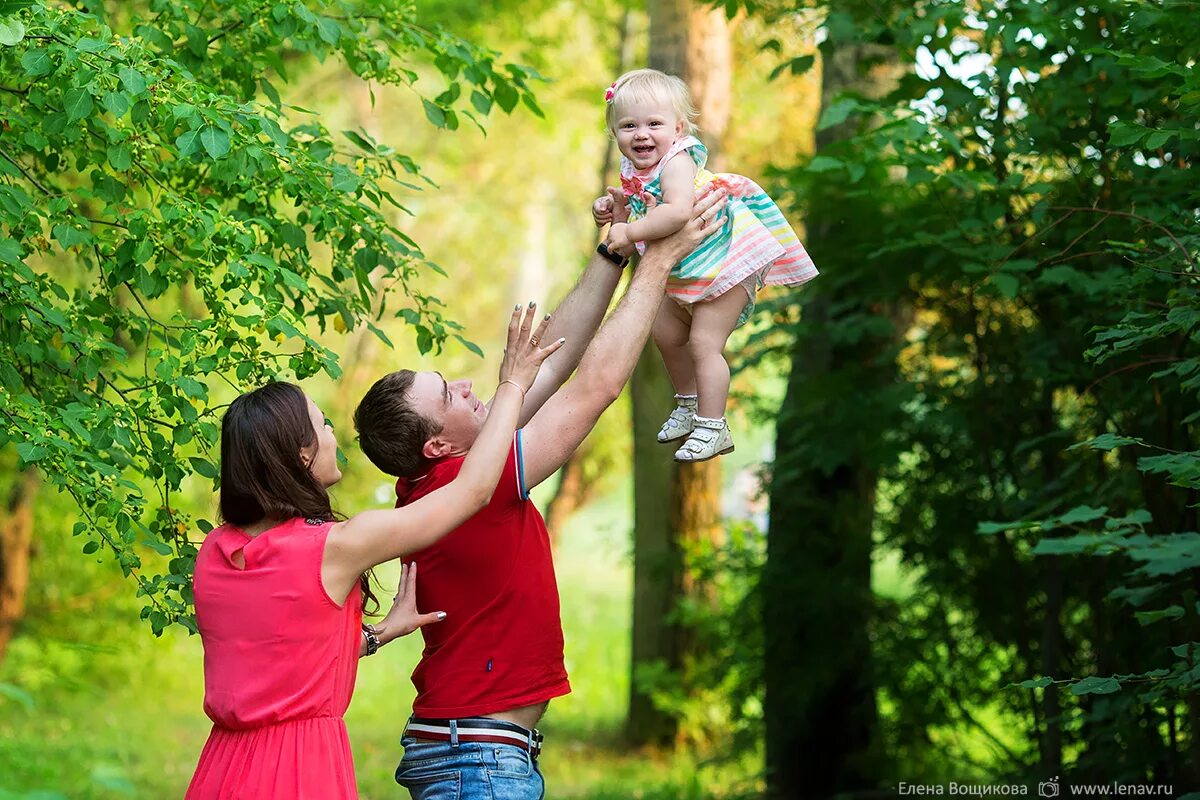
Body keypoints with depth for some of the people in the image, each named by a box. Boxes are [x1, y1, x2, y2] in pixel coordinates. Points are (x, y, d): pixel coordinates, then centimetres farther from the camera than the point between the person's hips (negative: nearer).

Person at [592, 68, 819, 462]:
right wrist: (614, 207, -6)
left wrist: (630, 232, -39)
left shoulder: (677, 163, -29)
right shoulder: (634, 171, -1)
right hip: (684, 274, 10)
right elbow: (642, 213, 15)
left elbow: (677, 211, -46)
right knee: (665, 333, 19)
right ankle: (689, 406, 39)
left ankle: (712, 428, -4)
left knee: (704, 341, -13)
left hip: (726, 264, -10)